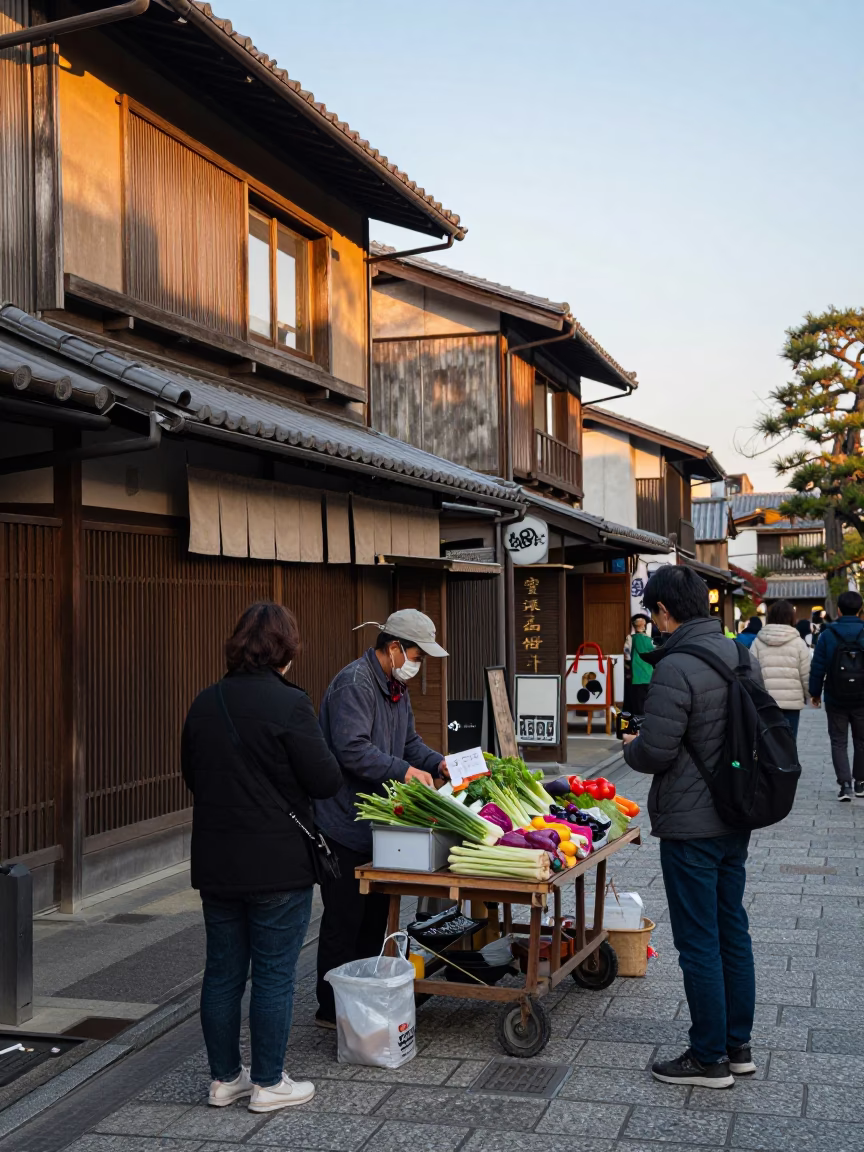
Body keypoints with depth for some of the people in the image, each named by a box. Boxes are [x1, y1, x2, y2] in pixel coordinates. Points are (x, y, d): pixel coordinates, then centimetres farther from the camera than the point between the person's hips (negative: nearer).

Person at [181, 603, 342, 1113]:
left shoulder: (205, 703, 4)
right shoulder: (289, 703, -17)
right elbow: (326, 781, -14)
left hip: (215, 862, 6)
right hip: (278, 865, -6)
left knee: (222, 971, 15)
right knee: (274, 975, 6)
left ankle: (225, 1079, 26)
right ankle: (269, 1084, 15)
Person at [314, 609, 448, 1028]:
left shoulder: (396, 687, 14)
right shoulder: (355, 684, -19)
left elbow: (409, 741, 21)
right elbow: (352, 749, -28)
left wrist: (438, 763, 4)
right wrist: (405, 771, -25)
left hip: (376, 821, 10)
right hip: (343, 824, -10)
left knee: (375, 914, 16)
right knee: (344, 917, -2)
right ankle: (332, 1009, 10)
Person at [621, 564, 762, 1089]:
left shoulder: (676, 669, -22)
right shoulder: (743, 657, 5)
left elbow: (654, 753, -23)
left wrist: (631, 747, -1)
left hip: (690, 825, -8)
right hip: (737, 819, 9)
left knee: (699, 943, 3)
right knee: (733, 930, 18)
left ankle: (709, 1059, 14)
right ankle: (739, 1046, 29)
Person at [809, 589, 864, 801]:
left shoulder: (827, 635, -7)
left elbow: (818, 667, -5)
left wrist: (815, 692, 7)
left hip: (835, 699, -1)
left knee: (839, 742, 7)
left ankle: (845, 783, -8)